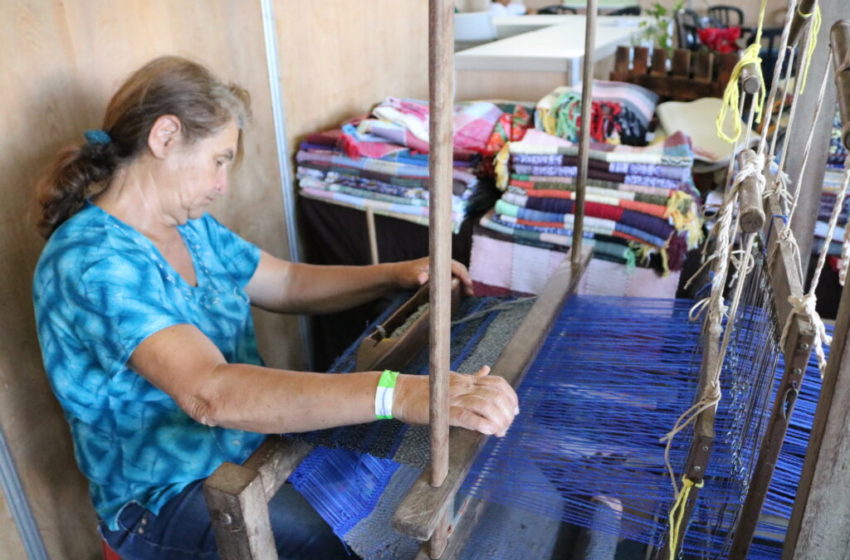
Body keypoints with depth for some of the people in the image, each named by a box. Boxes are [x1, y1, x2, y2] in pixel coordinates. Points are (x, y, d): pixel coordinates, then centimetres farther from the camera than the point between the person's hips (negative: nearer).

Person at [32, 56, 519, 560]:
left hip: (254, 436, 7)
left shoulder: (191, 226, 0)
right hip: (170, 499, -7)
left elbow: (290, 284, 7)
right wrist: (397, 394, -48)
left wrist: (395, 274, -8)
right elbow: (210, 391, -40)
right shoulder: (92, 261, -27)